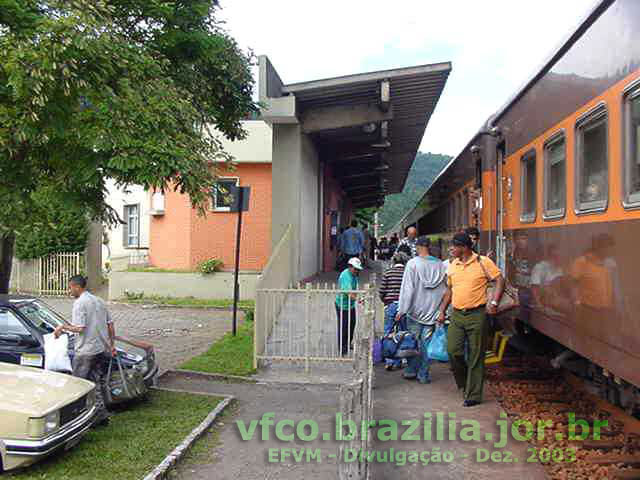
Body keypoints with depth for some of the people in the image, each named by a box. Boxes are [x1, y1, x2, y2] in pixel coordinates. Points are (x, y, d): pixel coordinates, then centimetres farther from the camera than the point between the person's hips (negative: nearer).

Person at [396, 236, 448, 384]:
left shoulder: (413, 263, -10)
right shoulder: (440, 265, 0)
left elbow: (407, 289, -11)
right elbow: (445, 288, 5)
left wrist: (402, 310, -7)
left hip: (415, 310, -2)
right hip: (433, 311, 3)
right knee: (427, 343, 7)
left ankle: (411, 370, 16)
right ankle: (423, 374, 11)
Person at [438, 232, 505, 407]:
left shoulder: (483, 262, -5)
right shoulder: (452, 265, 12)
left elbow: (500, 280, -5)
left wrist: (494, 302, -17)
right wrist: (442, 311, 16)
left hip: (477, 315, -5)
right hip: (456, 315, 5)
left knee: (476, 356, 2)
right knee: (453, 351, -3)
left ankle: (473, 395, 11)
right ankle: (464, 383, 24)